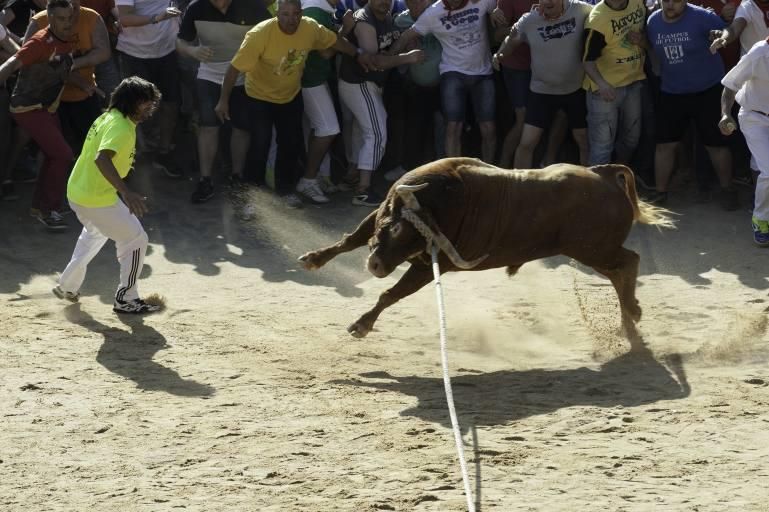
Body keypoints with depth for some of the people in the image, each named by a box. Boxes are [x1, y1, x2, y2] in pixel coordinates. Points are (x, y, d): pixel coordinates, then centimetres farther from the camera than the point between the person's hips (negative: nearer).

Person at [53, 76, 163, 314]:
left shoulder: (108, 117, 8)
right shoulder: (120, 127, -21)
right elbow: (101, 159, -37)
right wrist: (126, 192, -45)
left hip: (76, 191, 10)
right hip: (97, 199, -10)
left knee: (96, 231, 35)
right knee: (136, 240, 2)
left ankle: (68, 285, 39)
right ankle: (126, 299, 10)